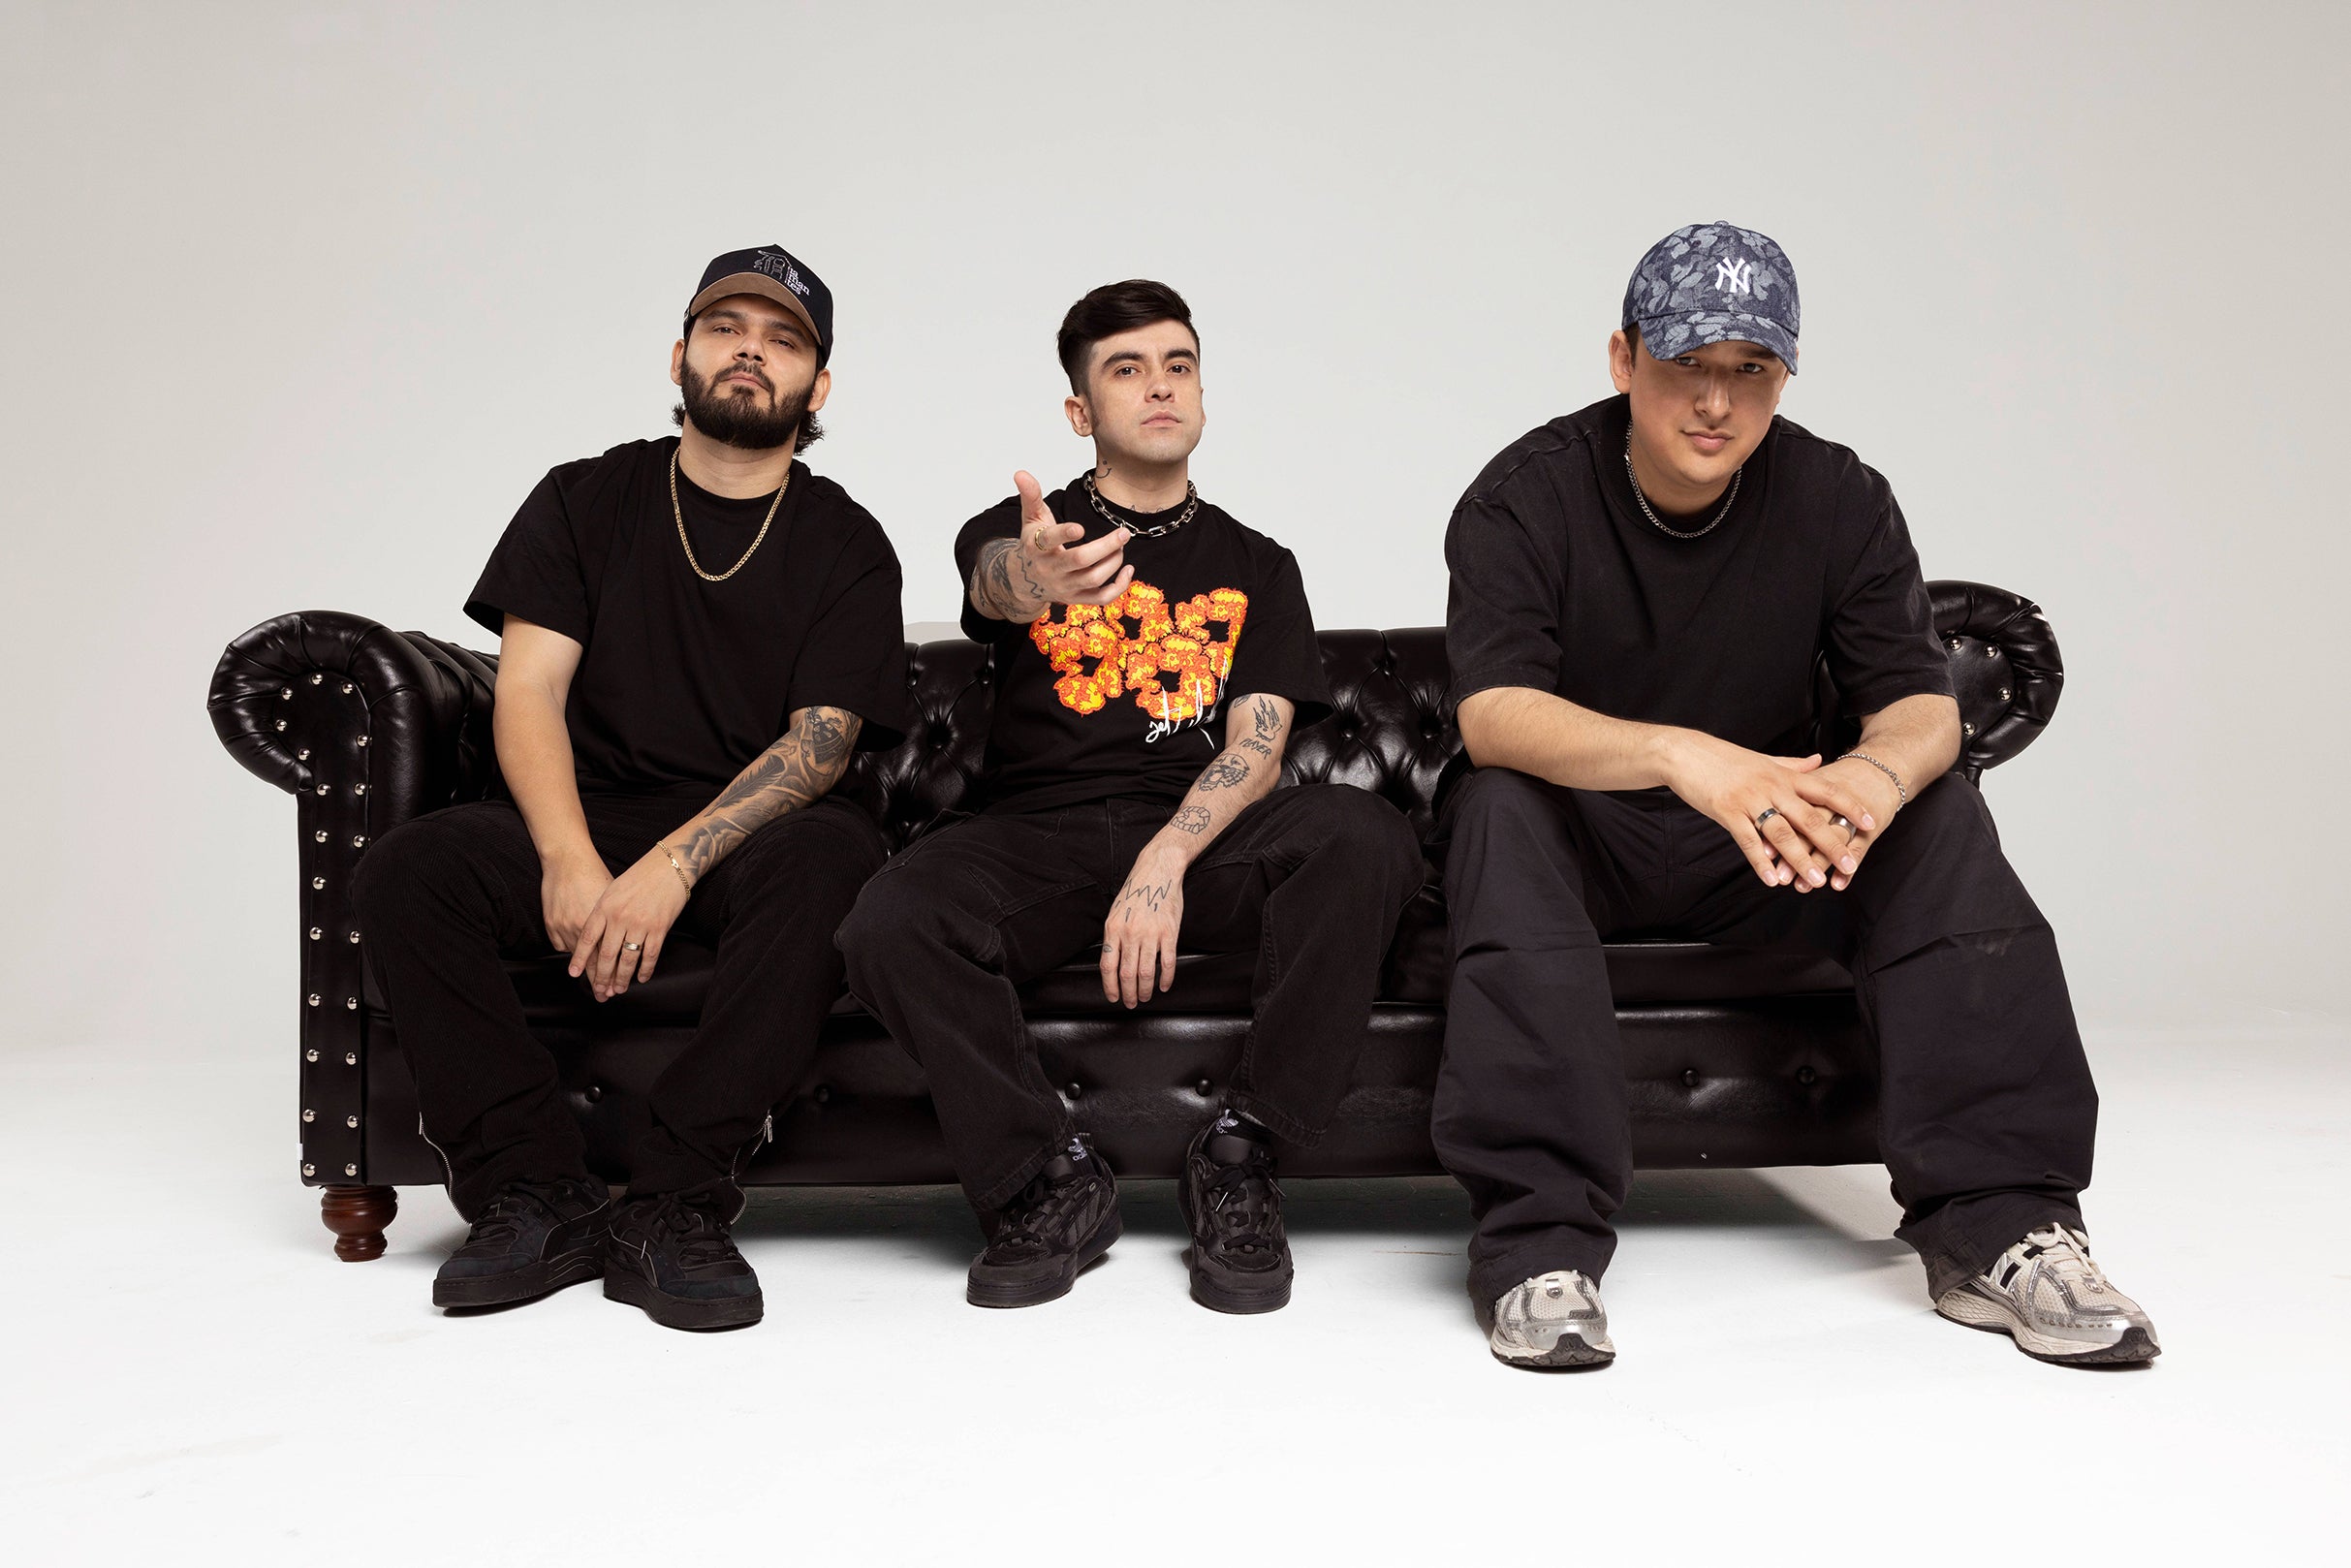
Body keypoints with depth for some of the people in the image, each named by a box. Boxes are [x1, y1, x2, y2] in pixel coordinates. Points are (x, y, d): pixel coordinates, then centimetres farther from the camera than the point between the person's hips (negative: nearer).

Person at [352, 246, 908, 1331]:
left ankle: (672, 1206, -30)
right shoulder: (585, 500, 11)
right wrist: (572, 861, -19)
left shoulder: (847, 546, 4)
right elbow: (529, 690, -1)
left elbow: (820, 741, -8)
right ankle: (535, 1196, -20)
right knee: (408, 869, -25)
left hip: (747, 840, -1)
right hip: (585, 826, 2)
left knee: (834, 855, -35)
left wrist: (673, 866, -23)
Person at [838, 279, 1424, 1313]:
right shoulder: (1021, 532, 13)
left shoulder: (1255, 567, 16)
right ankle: (1051, 1182, -11)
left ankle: (1240, 1155, -19)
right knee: (886, 927, -31)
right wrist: (1034, 580, -44)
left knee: (1361, 833, -31)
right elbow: (992, 573, -16)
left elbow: (1255, 746, 2)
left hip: (1204, 839, 1)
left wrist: (1165, 862, -19)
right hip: (1037, 833, 0)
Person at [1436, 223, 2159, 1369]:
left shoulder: (1840, 499, -2)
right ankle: (1537, 1237, -37)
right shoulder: (1526, 497, -12)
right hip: (1576, 838, -3)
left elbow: (1920, 702, -8)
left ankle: (1992, 1229, -22)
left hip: (1758, 847, 3)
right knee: (1500, 809, -35)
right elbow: (1493, 713, -27)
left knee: (1942, 815, -22)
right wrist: (1684, 756, -46)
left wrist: (1881, 772, -35)